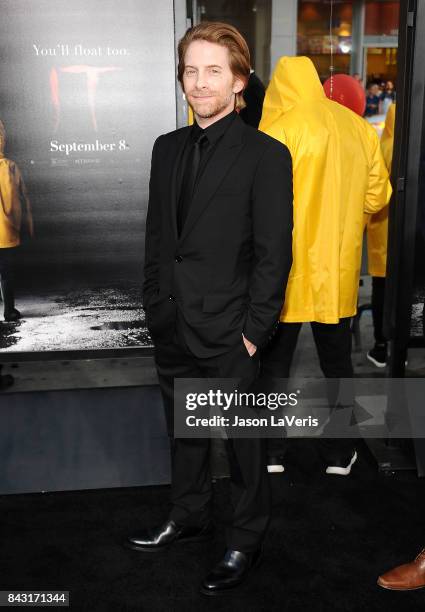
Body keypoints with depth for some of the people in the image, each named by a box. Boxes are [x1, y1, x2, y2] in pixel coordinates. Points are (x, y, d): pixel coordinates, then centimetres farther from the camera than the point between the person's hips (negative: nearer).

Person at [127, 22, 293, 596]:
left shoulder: (265, 155, -9)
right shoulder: (167, 147, 9)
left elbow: (274, 253, -11)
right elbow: (157, 236, 13)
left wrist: (253, 331, -13)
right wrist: (155, 307, 8)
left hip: (229, 333, -6)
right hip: (173, 329, 6)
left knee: (244, 441, 10)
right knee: (184, 432, 21)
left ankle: (246, 539, 31)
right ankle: (189, 516, 43)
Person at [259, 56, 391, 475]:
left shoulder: (279, 129, -11)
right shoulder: (358, 127, 4)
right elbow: (377, 195, 8)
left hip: (288, 270, -4)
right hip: (340, 271, 4)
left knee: (275, 363, 10)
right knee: (337, 362, 15)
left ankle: (270, 452, 20)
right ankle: (339, 453, 25)